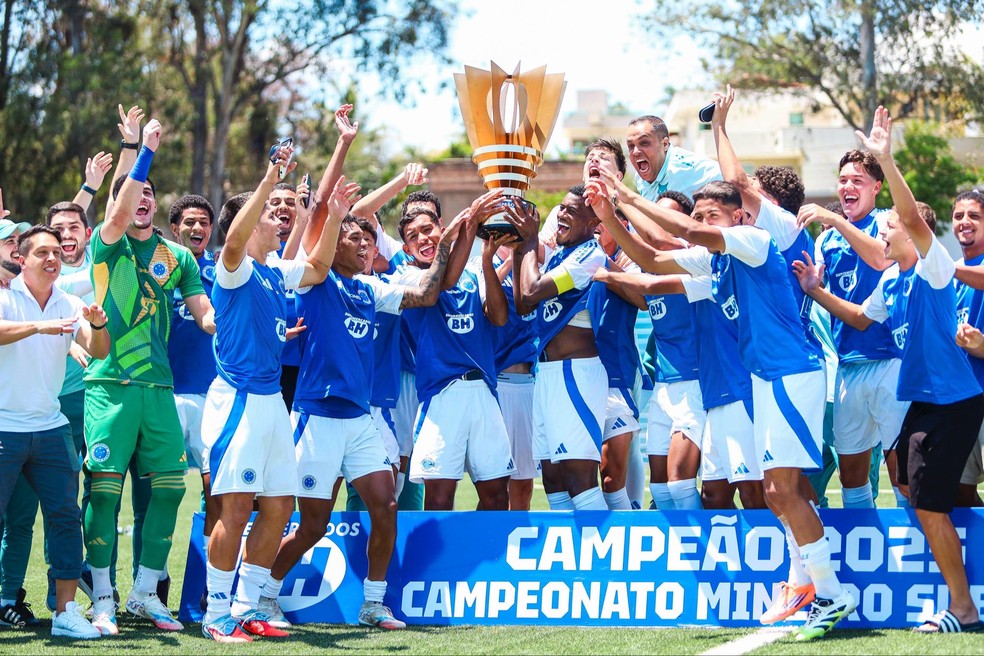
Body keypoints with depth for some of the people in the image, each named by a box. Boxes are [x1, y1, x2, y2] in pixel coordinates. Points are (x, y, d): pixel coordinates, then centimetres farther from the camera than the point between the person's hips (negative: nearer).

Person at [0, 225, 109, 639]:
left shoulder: (69, 306, 8)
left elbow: (98, 351, -3)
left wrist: (97, 326, -23)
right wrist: (41, 326, -38)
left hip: (50, 427, 4)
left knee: (65, 515, 0)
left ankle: (66, 611, 4)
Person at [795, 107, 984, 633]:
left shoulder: (932, 268, -13)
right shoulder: (891, 282, 11)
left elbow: (913, 217, -30)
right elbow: (861, 319, 28)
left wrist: (886, 160, -36)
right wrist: (817, 292, 17)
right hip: (922, 398, 9)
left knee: (928, 505, -8)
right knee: (911, 486, 20)